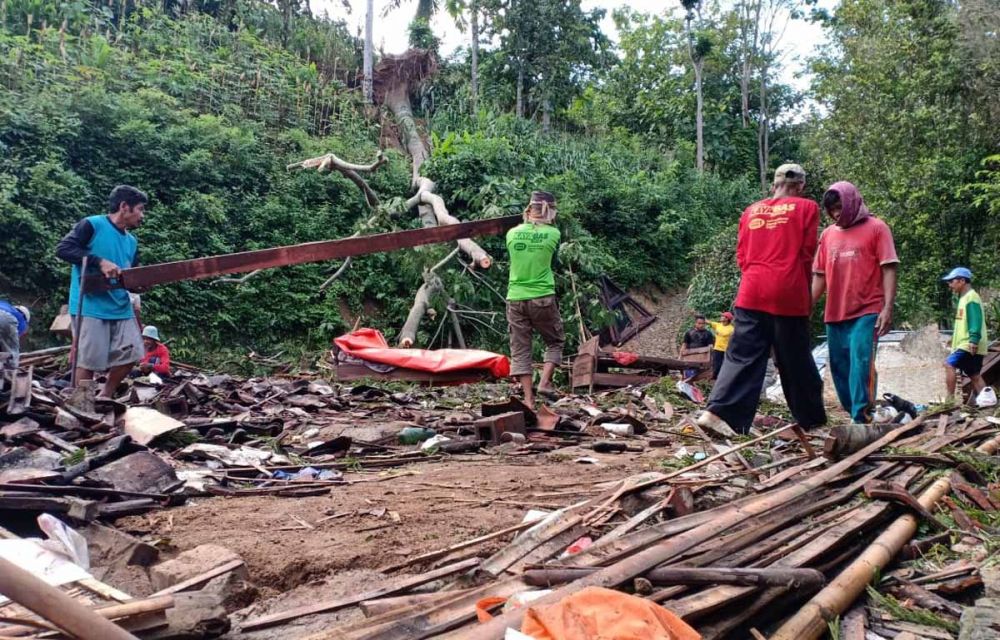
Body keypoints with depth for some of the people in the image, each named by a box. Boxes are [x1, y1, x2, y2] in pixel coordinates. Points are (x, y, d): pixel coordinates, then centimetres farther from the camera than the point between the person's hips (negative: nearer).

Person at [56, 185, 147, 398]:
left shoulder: (131, 242, 15)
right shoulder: (92, 225, -6)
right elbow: (63, 248, -16)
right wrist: (100, 262, -24)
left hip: (121, 308, 7)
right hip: (90, 307, -7)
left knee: (130, 354, 4)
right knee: (88, 360, -6)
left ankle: (105, 397, 20)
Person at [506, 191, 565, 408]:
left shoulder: (512, 233, 1)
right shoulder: (553, 234, -5)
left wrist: (525, 221, 27)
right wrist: (545, 223, 25)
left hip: (515, 299, 2)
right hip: (542, 298, -2)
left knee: (520, 349, 6)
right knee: (555, 342, 18)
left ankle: (528, 398, 2)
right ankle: (545, 382, 2)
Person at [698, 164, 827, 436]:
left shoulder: (752, 211, 14)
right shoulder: (807, 208, 5)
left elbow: (741, 255, 13)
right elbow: (807, 254, 3)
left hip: (752, 291, 3)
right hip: (789, 293, -3)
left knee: (743, 356, 1)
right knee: (795, 359, 8)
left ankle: (718, 412, -14)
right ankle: (811, 417, 21)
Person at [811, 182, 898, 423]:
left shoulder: (876, 228, 1)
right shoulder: (827, 234, 14)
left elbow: (889, 269, -5)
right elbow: (819, 276, 17)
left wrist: (888, 308, -14)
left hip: (866, 312, -5)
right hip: (834, 314, 6)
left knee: (861, 364, -15)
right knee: (839, 367, 8)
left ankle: (862, 420, -13)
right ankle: (855, 415, 19)